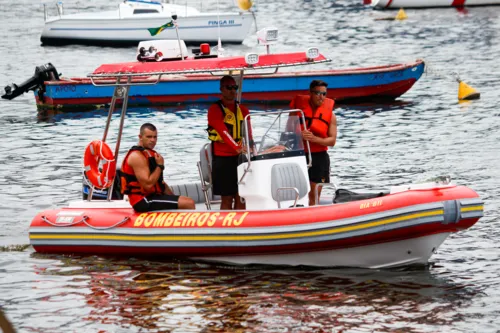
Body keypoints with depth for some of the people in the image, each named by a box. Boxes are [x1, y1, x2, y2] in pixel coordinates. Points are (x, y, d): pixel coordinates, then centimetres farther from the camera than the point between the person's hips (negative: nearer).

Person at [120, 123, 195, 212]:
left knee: (189, 202, 13)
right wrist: (160, 166, -15)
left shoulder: (150, 153, 17)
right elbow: (148, 184, -24)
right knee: (188, 204, -19)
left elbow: (160, 182, 23)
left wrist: (174, 198, 12)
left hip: (153, 196, 11)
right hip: (143, 202, -11)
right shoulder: (137, 156, -15)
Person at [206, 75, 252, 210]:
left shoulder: (242, 110, 13)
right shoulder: (215, 109, -6)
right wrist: (236, 147, -35)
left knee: (241, 198, 4)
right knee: (227, 198, -5)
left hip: (240, 157, 5)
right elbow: (223, 131, -21)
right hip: (223, 158, -5)